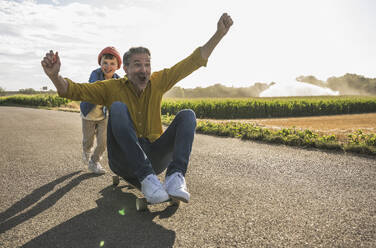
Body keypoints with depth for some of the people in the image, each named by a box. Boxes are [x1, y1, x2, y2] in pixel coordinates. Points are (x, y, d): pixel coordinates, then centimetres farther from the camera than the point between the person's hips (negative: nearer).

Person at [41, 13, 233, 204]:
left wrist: (219, 34, -5)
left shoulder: (157, 82, 5)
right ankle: (147, 178, -36)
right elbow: (74, 90, -9)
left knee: (187, 115, -14)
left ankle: (175, 175, -36)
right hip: (124, 159, -2)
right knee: (118, 108, -27)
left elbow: (194, 61, 1)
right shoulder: (113, 88, 0)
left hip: (154, 157, 3)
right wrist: (54, 75, -31)